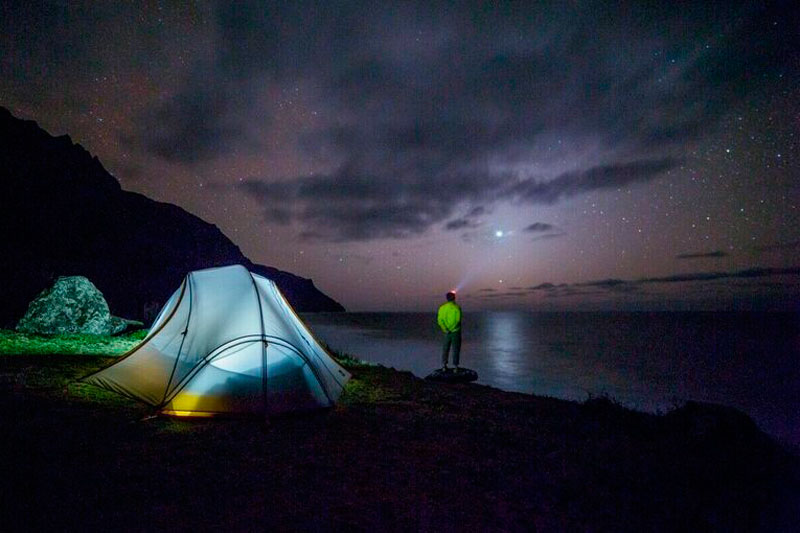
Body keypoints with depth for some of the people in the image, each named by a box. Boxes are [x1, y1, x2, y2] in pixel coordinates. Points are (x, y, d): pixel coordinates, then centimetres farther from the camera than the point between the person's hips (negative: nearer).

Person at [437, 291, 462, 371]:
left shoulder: (442, 307, -1)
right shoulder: (457, 307, -13)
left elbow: (439, 320, -5)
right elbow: (457, 320, -18)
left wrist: (445, 329, -7)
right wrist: (452, 329, -11)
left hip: (446, 332, 4)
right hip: (455, 331, -3)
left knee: (445, 348, 14)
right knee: (456, 349, 7)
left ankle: (444, 365, 15)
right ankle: (455, 366, 9)